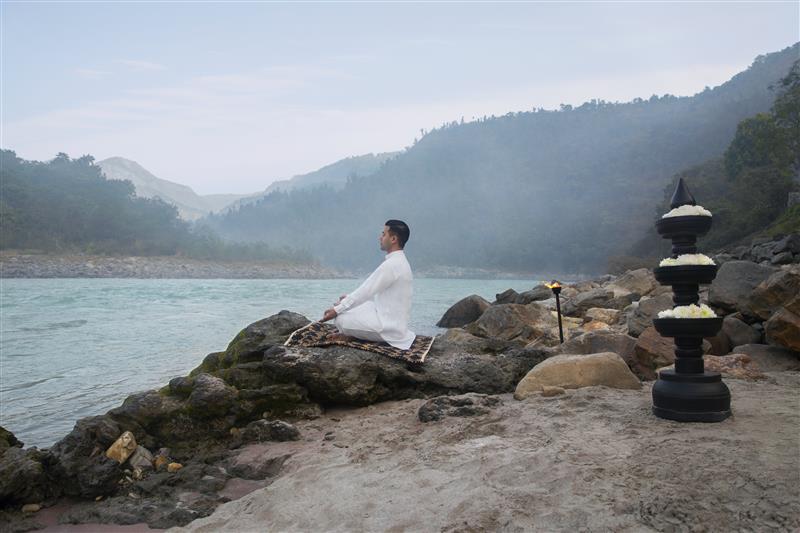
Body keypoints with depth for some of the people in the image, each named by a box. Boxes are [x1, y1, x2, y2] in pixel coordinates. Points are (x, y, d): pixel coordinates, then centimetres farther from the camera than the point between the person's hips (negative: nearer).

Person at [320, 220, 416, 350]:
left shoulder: (391, 265, -22)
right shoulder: (399, 262, 10)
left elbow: (366, 291, -20)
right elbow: (371, 290, 19)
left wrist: (337, 310, -14)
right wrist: (349, 298, 17)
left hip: (389, 327, -10)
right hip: (393, 321, 10)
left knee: (341, 319, -16)